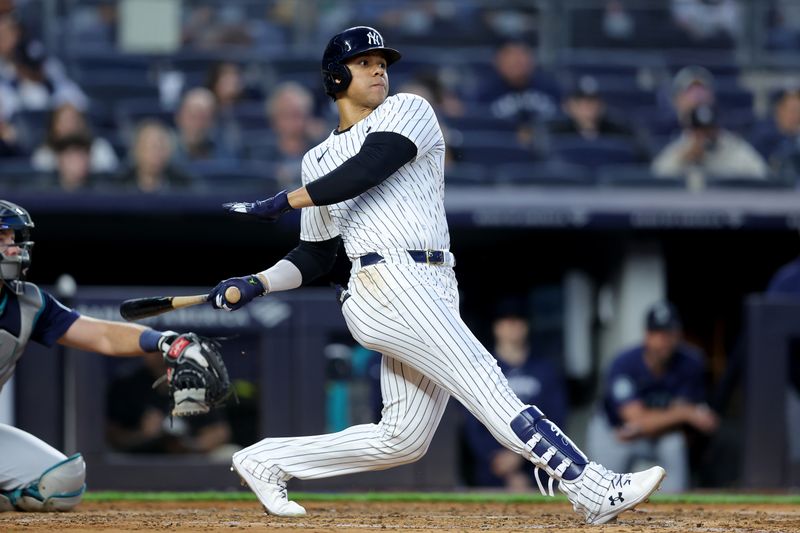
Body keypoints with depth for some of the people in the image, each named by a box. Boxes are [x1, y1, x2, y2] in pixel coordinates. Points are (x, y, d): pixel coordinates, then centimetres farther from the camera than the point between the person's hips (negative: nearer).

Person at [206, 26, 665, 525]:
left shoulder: (408, 111, 12)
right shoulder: (319, 161, 18)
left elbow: (367, 171, -6)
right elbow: (316, 255, 20)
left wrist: (283, 201, -2)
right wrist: (258, 283, 6)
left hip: (435, 292, 3)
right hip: (390, 283, -3)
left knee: (403, 440, 1)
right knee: (486, 385, -17)